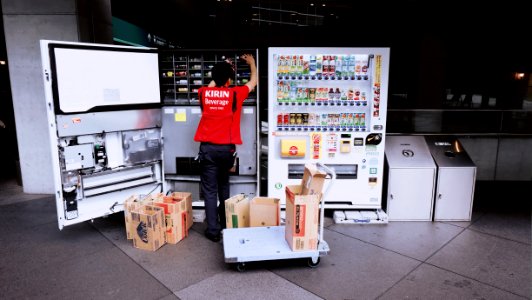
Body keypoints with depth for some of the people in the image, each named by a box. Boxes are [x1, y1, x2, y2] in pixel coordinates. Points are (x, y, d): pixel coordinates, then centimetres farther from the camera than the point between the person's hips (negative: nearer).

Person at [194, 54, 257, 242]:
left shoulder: (204, 93, 3)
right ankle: (225, 225, 34)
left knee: (210, 190, 5)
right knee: (223, 187, 21)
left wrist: (220, 71, 38)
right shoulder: (235, 94, -2)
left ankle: (213, 231, 7)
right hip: (226, 148, 0)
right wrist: (251, 63, 33)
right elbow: (253, 82, 17)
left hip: (207, 148, 0)